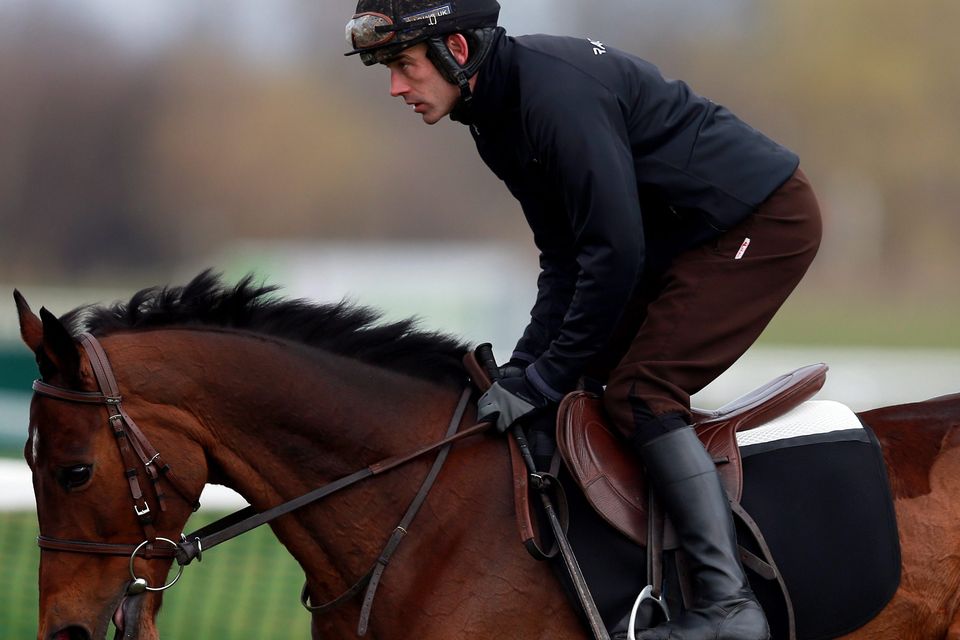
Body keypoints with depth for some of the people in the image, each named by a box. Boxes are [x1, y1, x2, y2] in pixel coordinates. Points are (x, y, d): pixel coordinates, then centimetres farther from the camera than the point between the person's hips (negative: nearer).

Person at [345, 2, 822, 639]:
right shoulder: (498, 113, 7)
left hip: (766, 221, -10)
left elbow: (613, 252, -26)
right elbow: (564, 257, 9)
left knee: (640, 390, -16)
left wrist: (545, 379, -20)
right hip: (700, 231, 10)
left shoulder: (558, 90, -26)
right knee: (599, 367, 12)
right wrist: (525, 367, -1)